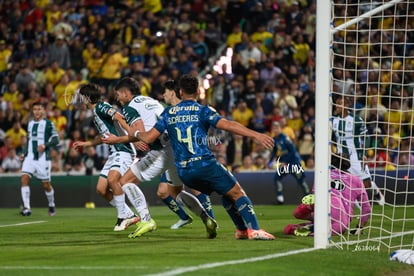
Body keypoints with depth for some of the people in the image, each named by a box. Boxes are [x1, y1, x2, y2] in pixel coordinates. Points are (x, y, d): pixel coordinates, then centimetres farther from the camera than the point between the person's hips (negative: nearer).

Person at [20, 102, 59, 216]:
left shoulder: (48, 124, -2)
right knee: (24, 178, -17)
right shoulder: (30, 124, 15)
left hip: (43, 158, -4)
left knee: (46, 184, 4)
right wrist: (24, 153, 14)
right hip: (30, 157, 4)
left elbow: (55, 140, -6)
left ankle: (51, 205, 29)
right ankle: (26, 207, -19)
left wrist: (45, 145, -21)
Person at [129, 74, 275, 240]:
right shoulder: (203, 111, 0)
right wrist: (256, 135, -15)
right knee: (237, 193, 1)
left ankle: (241, 230, 17)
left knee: (226, 194, 22)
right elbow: (228, 125, -12)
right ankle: (254, 230, -15)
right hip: (205, 164, -5)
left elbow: (149, 137, 10)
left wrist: (135, 135, 33)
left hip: (183, 171, 5)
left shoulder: (168, 113, 12)